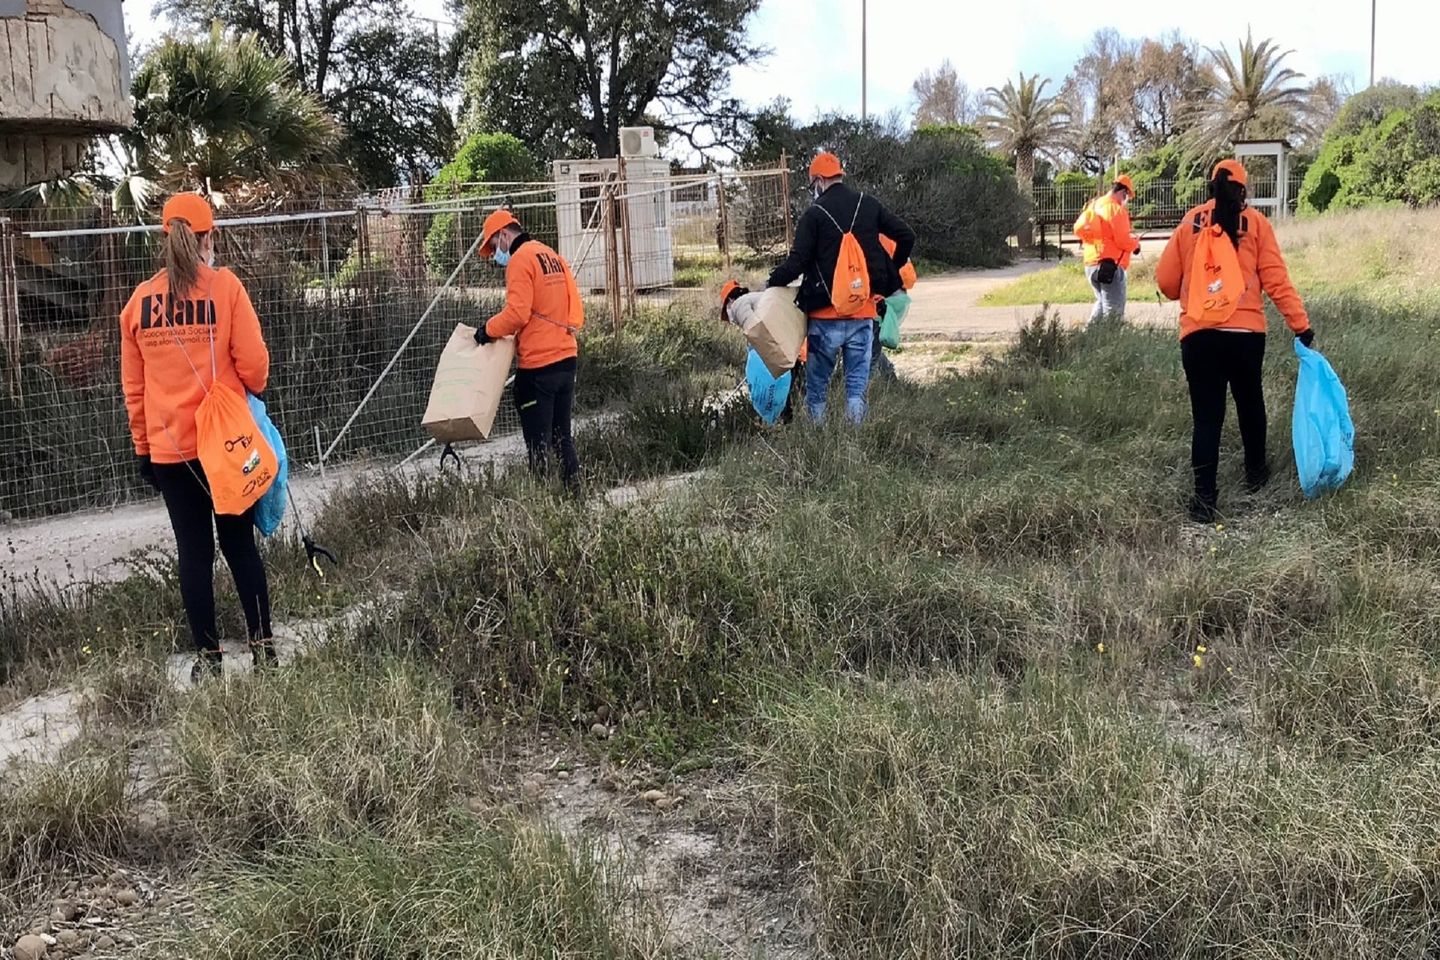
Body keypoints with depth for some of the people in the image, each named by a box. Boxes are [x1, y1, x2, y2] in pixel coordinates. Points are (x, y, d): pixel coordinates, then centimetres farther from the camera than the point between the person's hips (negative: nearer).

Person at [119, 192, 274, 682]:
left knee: (193, 549, 8)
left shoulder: (141, 299, 2)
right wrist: (252, 389, 14)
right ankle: (262, 644, 13)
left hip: (168, 448, 2)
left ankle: (208, 656, 13)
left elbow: (133, 385, 8)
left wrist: (143, 445, 17)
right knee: (239, 542, 10)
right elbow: (253, 364, -9)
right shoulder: (224, 286, -8)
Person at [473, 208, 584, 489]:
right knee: (562, 436, 15)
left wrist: (488, 329, -6)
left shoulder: (520, 260, -10)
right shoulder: (554, 257, 17)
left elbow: (517, 313, -20)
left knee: (538, 442, -4)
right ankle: (574, 491, 17)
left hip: (538, 364, -9)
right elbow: (575, 310, 17)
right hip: (567, 358, 9)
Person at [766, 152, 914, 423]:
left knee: (817, 383, 8)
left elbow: (797, 262, -11)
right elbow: (906, 236, 7)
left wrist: (771, 283, 6)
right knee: (857, 383, 7)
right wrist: (891, 273, 21)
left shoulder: (814, 214, -7)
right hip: (863, 314, 3)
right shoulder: (869, 205, 6)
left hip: (826, 315, -3)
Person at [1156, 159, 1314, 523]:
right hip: (1246, 332, 0)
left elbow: (1165, 280, 7)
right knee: (1250, 402, 22)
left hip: (1198, 334, 0)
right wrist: (1301, 324, 0)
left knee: (1206, 414, 3)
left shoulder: (1190, 222, 5)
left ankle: (1205, 497, -4)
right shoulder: (1255, 222, 3)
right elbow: (1276, 278, -3)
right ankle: (1255, 472, 39)